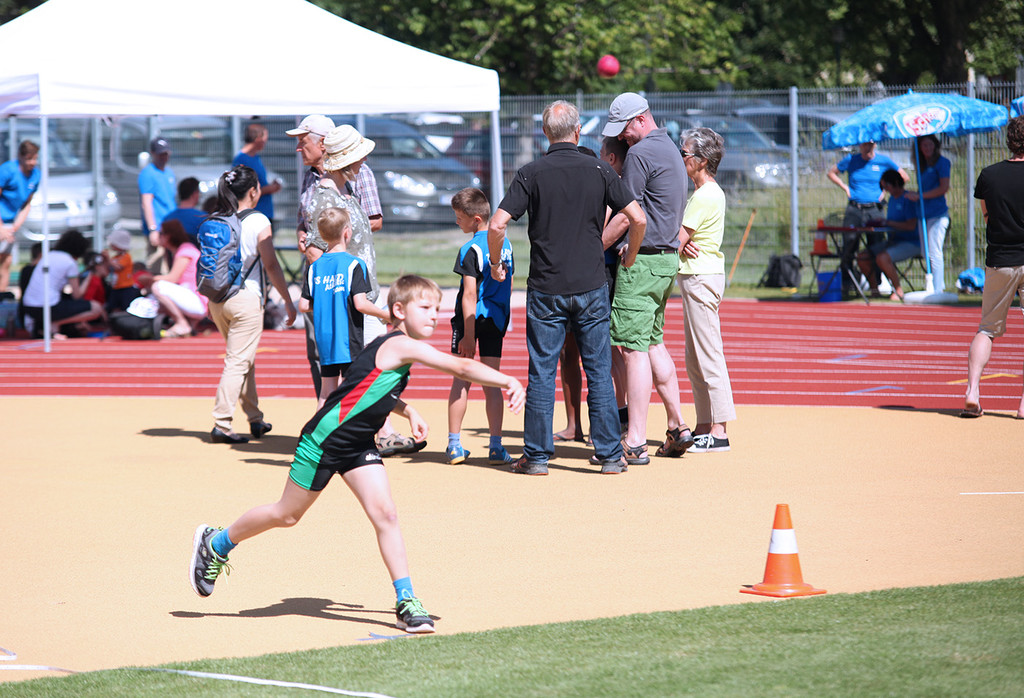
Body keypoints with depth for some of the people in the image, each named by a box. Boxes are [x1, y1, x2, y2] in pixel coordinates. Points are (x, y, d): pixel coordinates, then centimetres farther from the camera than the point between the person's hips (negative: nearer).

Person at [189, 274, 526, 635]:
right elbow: (461, 367, -32)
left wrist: (408, 411, 15)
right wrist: (507, 381, -33)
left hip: (359, 446, 8)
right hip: (324, 440, -8)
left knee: (385, 514, -7)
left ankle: (406, 602, -7)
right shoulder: (401, 345, -23)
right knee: (287, 515, 8)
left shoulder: (395, 347, 6)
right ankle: (216, 543, 30)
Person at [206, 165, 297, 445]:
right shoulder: (258, 222, -10)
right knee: (238, 362, -4)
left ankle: (255, 419, 28)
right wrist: (288, 301, -2)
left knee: (245, 359, 19)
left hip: (217, 297, 6)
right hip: (246, 297, -6)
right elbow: (271, 266, -10)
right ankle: (221, 425, -10)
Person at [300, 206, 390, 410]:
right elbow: (360, 303, -17)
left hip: (324, 340, 5)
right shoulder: (353, 265, -11)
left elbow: (304, 305, 3)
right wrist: (386, 315, -4)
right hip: (349, 340, -5)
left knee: (326, 393, 11)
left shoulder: (315, 267, 5)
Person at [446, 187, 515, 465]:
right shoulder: (505, 243, 6)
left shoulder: (471, 250, -15)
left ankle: (454, 445, 7)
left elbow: (470, 294, -18)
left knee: (461, 380, 4)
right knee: (492, 383, 6)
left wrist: (468, 335, -18)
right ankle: (495, 446, 2)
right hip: (497, 318, 5)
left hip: (471, 318, -5)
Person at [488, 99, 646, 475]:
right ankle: (609, 454, 8)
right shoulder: (598, 170, 0)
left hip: (546, 289, -1)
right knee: (599, 371, 7)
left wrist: (495, 263, 6)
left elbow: (497, 225, -11)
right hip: (591, 288, 1)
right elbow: (638, 219, -2)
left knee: (541, 373, 4)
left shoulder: (531, 173, -4)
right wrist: (629, 257, 16)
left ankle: (537, 455, 6)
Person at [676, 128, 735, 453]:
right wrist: (683, 244, -9)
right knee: (695, 360, 13)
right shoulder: (708, 192, 16)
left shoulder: (704, 196, -15)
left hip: (700, 278, -10)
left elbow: (677, 240, -16)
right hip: (698, 277, 10)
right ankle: (704, 426, 17)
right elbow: (681, 237, 11)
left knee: (708, 356, -8)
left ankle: (717, 431, -7)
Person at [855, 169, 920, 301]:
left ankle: (898, 291, -17)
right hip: (892, 241, 9)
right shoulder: (892, 198, 14)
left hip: (910, 243, -9)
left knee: (882, 258, -33)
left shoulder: (907, 199, -13)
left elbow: (911, 225, -22)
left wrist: (889, 223, -18)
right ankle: (874, 291, 4)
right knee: (862, 256, -4)